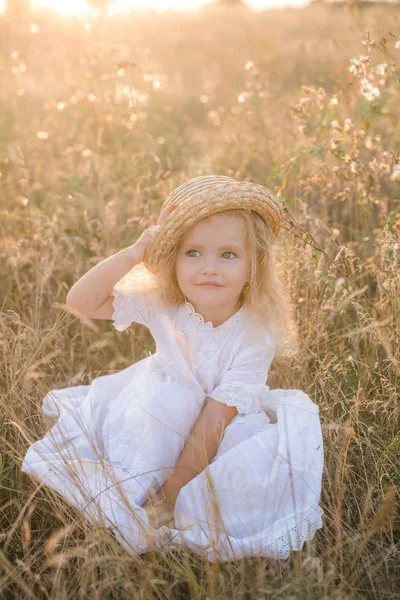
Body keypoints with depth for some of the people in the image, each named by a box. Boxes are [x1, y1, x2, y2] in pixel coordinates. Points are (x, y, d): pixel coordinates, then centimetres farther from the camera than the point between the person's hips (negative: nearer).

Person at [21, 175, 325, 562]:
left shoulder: (257, 331, -26)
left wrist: (172, 490, -28)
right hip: (163, 416, 2)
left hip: (231, 427, -1)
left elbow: (215, 418, -28)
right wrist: (134, 254, -32)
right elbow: (80, 302, -21)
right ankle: (127, 501, -18)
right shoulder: (162, 303, -17)